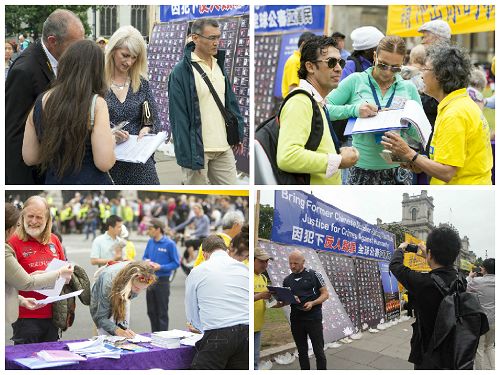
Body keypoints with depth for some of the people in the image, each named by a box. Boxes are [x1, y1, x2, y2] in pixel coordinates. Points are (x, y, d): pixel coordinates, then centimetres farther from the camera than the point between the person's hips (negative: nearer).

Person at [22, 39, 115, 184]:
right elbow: (104, 163, -20)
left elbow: (29, 158, 3)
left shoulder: (40, 101, -1)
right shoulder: (96, 103, -15)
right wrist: (111, 142, 0)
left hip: (53, 183, 4)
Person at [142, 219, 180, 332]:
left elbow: (176, 263, -11)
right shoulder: (150, 242, 3)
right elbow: (145, 256, 16)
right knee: (151, 311, 15)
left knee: (162, 312, 4)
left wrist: (160, 267, -20)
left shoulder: (169, 244, -13)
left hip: (162, 281, -6)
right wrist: (147, 261, -6)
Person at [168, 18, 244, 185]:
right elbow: (179, 118, -13)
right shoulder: (181, 72, -10)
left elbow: (231, 102, 18)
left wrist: (238, 133, 12)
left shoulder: (219, 65, 12)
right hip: (197, 149, -6)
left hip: (223, 147, 7)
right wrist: (188, 155, -17)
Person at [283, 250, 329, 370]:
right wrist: (281, 302, -9)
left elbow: (325, 294, -1)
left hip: (314, 319, -4)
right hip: (296, 320, 4)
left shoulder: (314, 275, -2)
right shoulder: (287, 280, 10)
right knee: (302, 352, 10)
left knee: (318, 351, 0)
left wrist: (312, 303, -18)